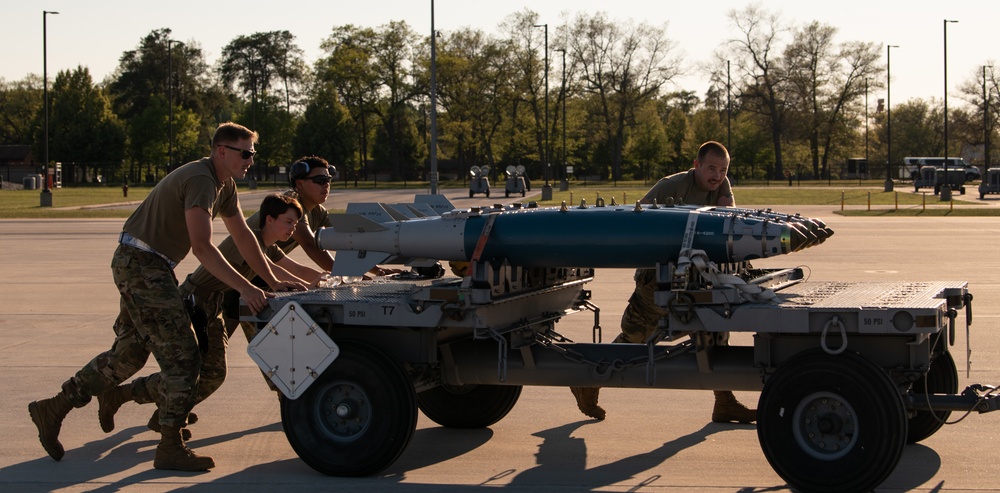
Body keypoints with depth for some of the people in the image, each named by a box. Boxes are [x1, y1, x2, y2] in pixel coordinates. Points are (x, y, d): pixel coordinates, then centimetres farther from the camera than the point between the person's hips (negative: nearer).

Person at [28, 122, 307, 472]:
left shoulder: (224, 184, 11)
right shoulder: (200, 180, -21)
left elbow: (243, 237, 16)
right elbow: (202, 248, -28)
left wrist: (273, 282, 9)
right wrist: (245, 289, -30)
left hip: (149, 268, 10)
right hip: (142, 264, -10)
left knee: (129, 354, 15)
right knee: (182, 355, -9)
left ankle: (53, 409, 22)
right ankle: (170, 449, -3)